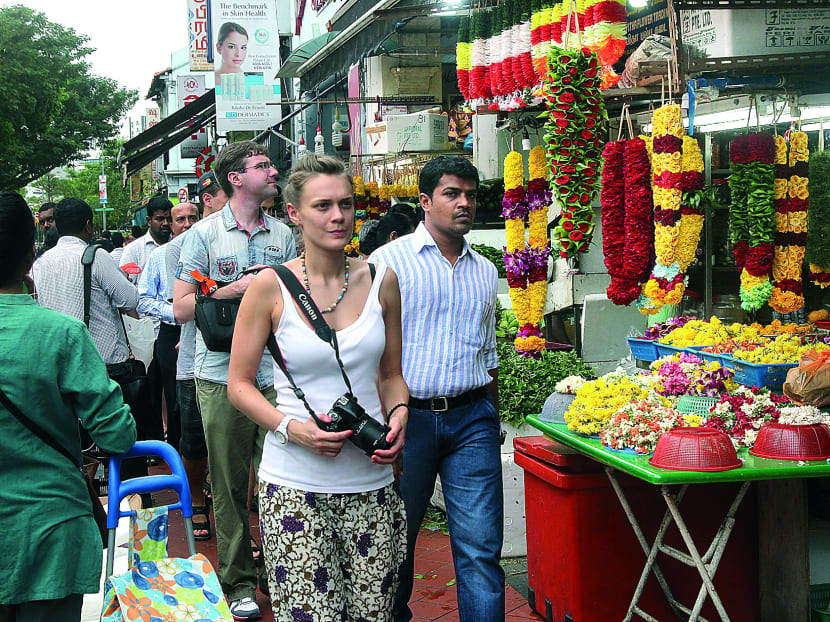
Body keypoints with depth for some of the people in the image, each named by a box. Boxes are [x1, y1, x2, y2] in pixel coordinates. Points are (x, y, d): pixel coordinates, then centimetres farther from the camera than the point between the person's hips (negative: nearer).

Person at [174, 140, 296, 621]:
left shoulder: (284, 234, 11)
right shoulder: (205, 234, 3)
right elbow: (182, 307, -2)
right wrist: (237, 288, -12)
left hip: (276, 373, 2)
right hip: (222, 377, -2)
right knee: (230, 485, 3)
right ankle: (239, 582, 15)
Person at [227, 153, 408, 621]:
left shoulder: (381, 281, 6)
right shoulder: (271, 287, -3)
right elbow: (240, 384, 1)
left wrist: (398, 415, -5)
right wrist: (292, 428, -14)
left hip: (371, 483, 3)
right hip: (295, 483, -3)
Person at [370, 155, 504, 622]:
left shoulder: (485, 270, 13)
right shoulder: (389, 261, -2)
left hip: (472, 419, 3)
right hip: (406, 416, -3)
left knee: (482, 549, -1)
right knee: (396, 540, 11)